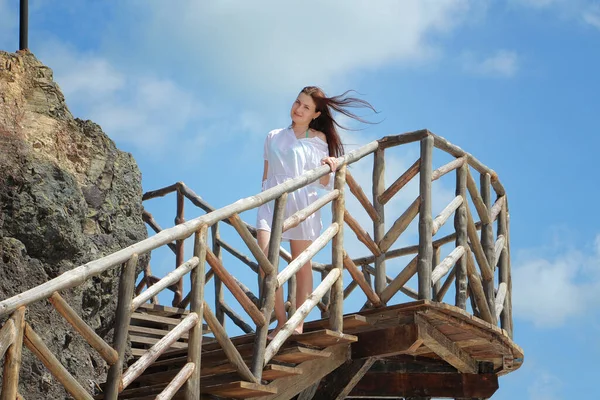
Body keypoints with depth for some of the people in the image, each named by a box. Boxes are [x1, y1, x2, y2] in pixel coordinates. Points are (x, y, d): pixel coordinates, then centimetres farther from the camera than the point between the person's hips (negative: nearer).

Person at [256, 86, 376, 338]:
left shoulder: (318, 139, 6)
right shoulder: (273, 137, 15)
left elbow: (324, 183, 3)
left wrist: (329, 168, -16)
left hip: (302, 202, -2)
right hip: (271, 202, 2)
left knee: (302, 266, 3)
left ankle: (298, 323, 12)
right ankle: (281, 321, -6)